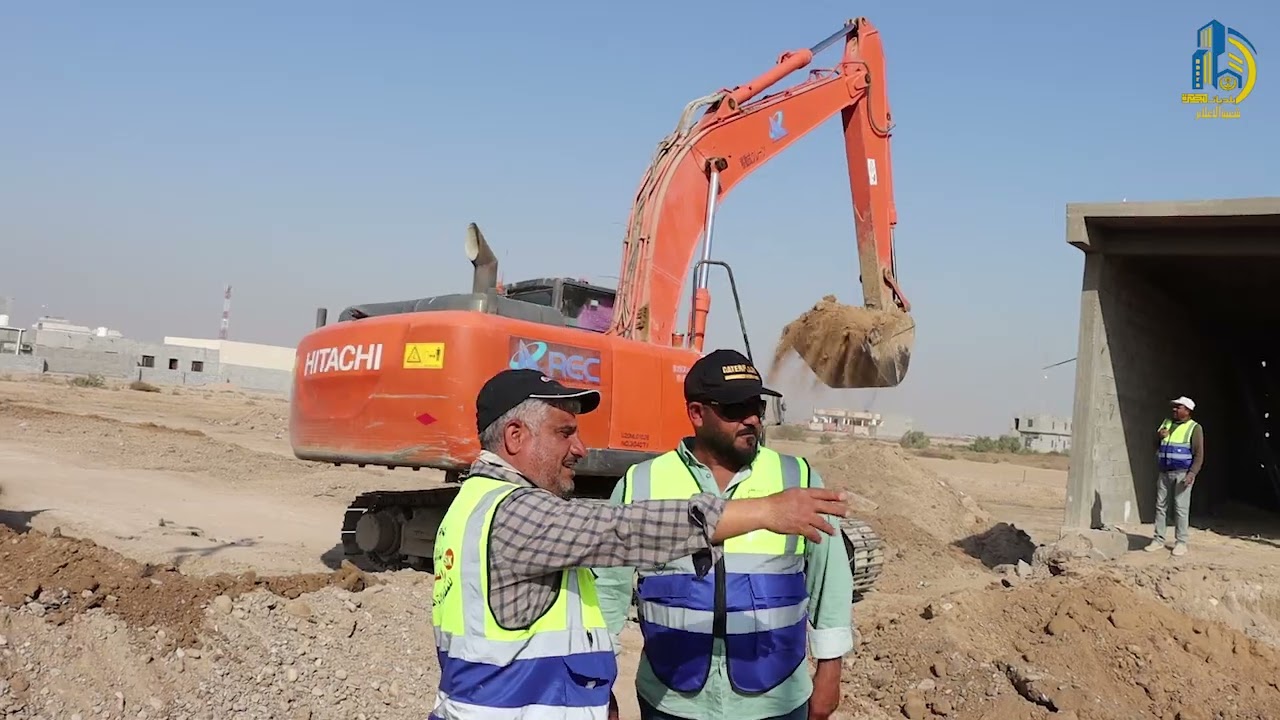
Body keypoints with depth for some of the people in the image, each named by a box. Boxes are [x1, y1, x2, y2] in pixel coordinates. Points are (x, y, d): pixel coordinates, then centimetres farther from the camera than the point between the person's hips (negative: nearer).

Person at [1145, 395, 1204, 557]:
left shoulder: (1194, 428, -4)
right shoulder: (1167, 422, 14)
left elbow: (1199, 454, -8)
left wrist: (1192, 473, -19)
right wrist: (1159, 436, -1)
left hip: (1182, 474, -6)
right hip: (1164, 472, 6)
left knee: (1181, 508, -5)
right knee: (1160, 506, 5)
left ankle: (1181, 543, 0)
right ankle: (1158, 540, 10)